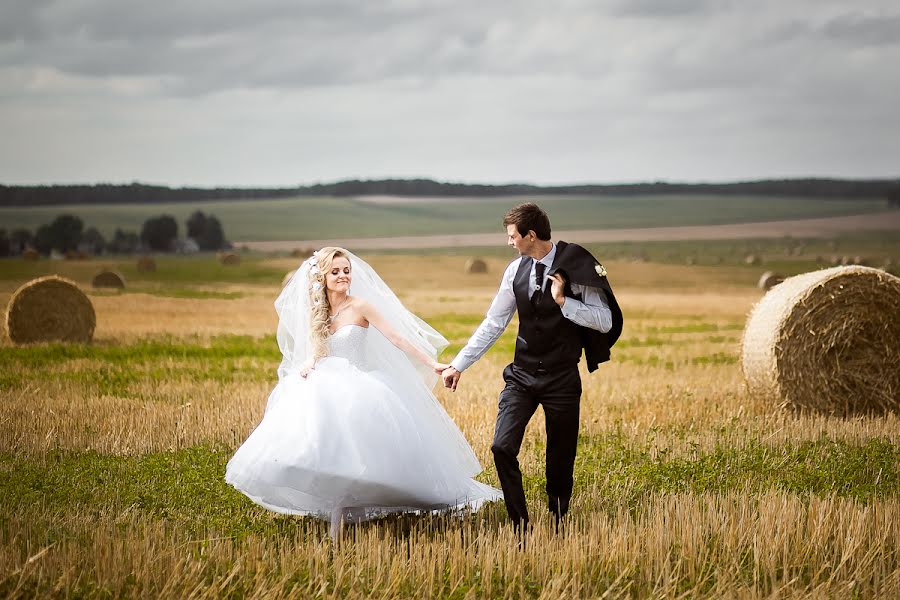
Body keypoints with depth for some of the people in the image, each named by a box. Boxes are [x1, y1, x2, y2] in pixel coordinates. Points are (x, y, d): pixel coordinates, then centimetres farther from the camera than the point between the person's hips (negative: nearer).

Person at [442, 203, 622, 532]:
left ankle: (558, 526, 21)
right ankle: (520, 526, 1)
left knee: (560, 459, 4)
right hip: (522, 374, 4)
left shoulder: (578, 266, -11)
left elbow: (605, 322, -12)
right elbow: (493, 324, 9)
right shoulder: (515, 270, 2)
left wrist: (563, 301, -22)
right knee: (502, 447, -9)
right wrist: (459, 364, 7)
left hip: (562, 378, -4)